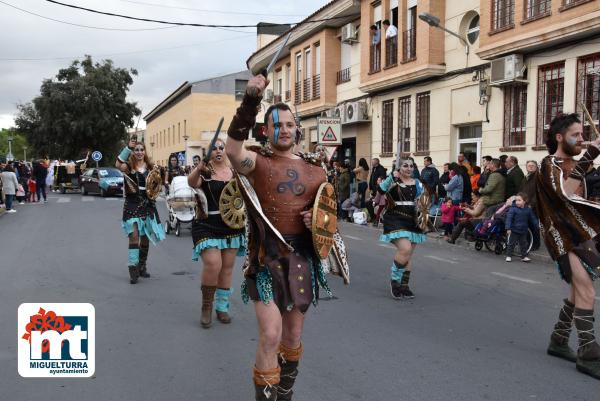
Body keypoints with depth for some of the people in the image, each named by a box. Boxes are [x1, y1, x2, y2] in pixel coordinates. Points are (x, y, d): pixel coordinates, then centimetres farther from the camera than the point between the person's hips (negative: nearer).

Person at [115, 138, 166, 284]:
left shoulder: (150, 167, 9)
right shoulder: (128, 166, -3)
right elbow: (118, 165, -26)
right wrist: (128, 147, -33)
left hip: (147, 205, 4)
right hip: (132, 205, -4)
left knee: (145, 238, 12)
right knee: (134, 236, -16)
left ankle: (142, 266, 27)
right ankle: (133, 269, -15)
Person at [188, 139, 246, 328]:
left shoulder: (235, 172, 8)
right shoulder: (204, 172, -4)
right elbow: (192, 183, -26)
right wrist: (198, 169, -47)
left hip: (231, 225, 5)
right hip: (207, 225, -4)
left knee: (227, 268, 9)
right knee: (213, 264, -19)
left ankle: (222, 307, 23)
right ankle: (206, 307, 1)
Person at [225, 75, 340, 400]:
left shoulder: (315, 169, 7)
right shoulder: (257, 161, -5)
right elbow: (233, 151, -30)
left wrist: (318, 219, -4)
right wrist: (250, 100, -38)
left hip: (302, 256, 4)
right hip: (267, 255, -4)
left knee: (293, 335, 16)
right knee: (270, 336, -12)